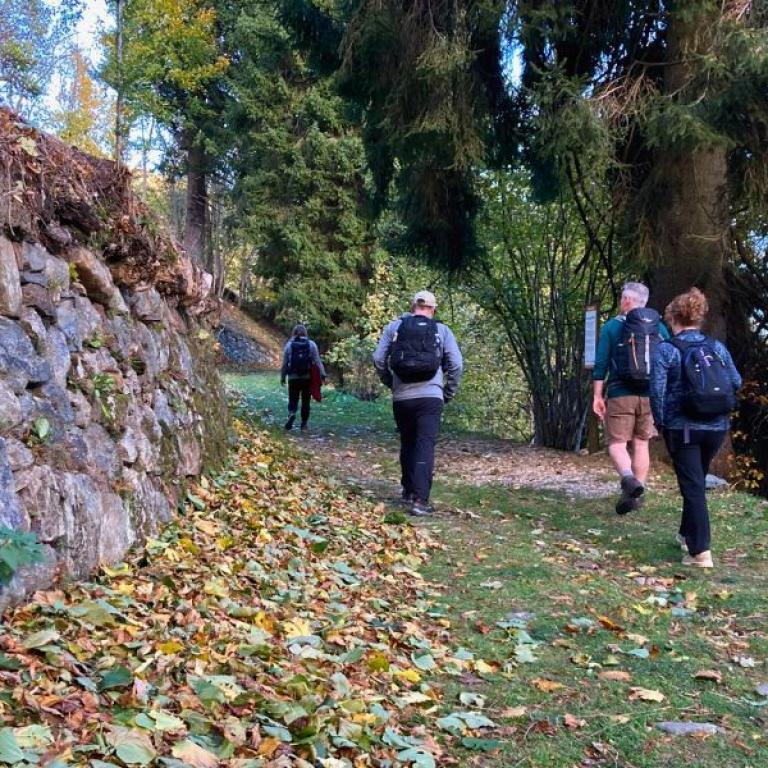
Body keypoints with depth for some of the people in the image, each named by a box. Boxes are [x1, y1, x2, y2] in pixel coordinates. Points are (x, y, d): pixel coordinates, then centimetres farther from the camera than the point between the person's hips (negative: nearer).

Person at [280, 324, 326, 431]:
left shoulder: (289, 345, 0)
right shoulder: (311, 344, 0)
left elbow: (285, 363, 2)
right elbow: (317, 361, -7)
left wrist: (282, 377, 11)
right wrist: (322, 374, -9)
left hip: (293, 378, 0)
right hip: (307, 377, 0)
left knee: (293, 400, 9)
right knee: (305, 401, 12)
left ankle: (291, 414, -19)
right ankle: (304, 423, 15)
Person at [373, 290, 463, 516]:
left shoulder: (394, 327, 8)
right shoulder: (442, 331, 5)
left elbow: (379, 359, 4)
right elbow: (456, 364, -1)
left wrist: (389, 383, 19)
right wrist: (449, 393, 12)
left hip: (401, 397, 3)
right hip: (430, 397, -2)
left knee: (407, 445, 19)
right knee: (425, 448, -5)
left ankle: (408, 491, 29)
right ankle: (419, 500, -13)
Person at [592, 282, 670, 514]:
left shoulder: (612, 326, -1)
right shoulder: (660, 327, 8)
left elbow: (601, 364, -4)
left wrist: (597, 396, -1)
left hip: (620, 395, -3)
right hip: (650, 396, 3)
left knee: (617, 443, 0)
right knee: (641, 444, 12)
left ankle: (628, 478, -27)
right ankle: (636, 493, 12)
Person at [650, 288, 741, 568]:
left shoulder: (666, 350, -7)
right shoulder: (717, 347, 5)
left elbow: (657, 390, -13)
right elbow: (736, 382, 5)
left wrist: (660, 423, 1)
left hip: (683, 428, -4)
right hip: (717, 427, 4)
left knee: (692, 487, 0)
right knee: (698, 482, 22)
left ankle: (700, 552, -5)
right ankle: (688, 534, 35)